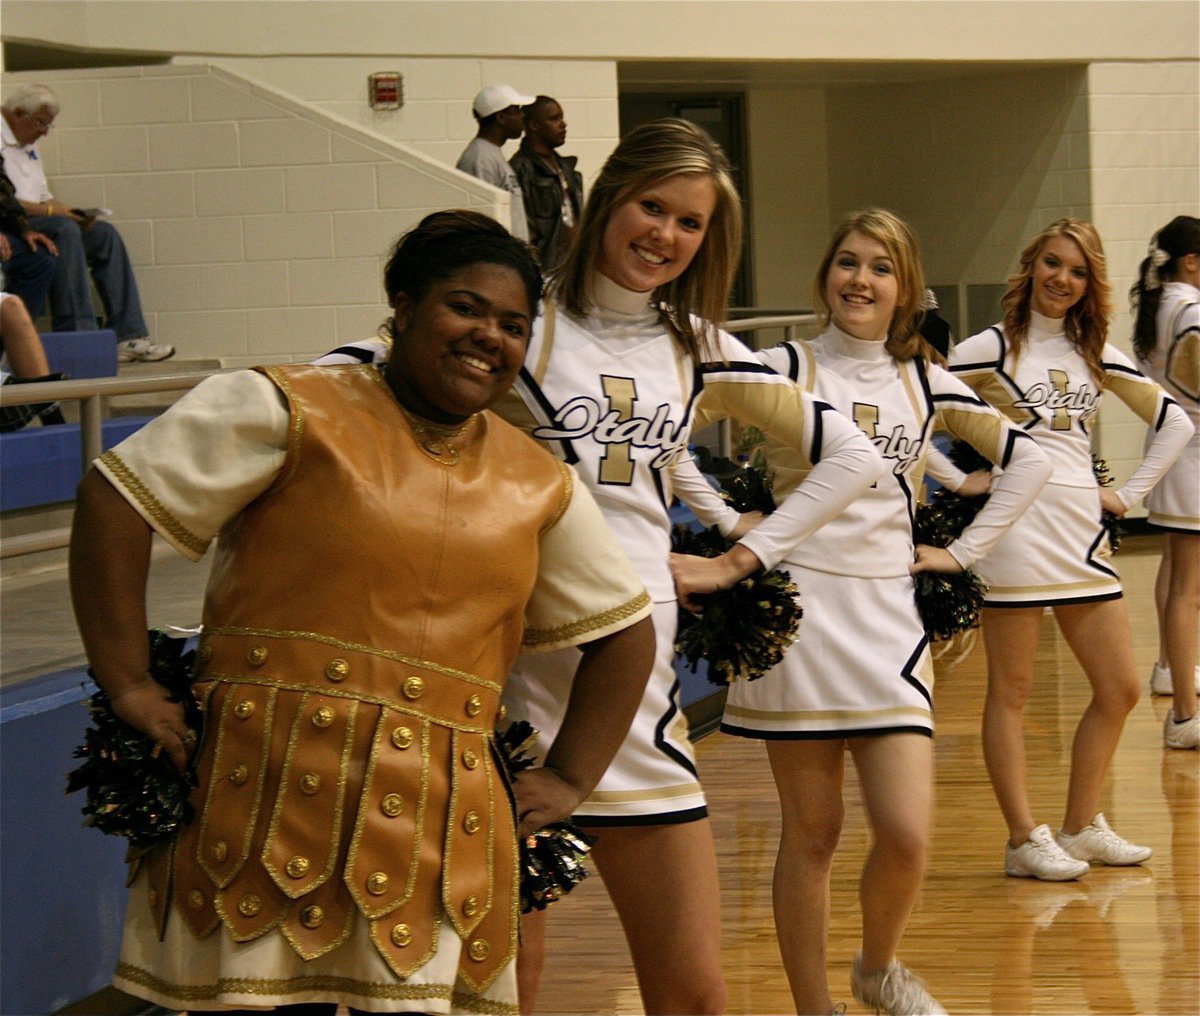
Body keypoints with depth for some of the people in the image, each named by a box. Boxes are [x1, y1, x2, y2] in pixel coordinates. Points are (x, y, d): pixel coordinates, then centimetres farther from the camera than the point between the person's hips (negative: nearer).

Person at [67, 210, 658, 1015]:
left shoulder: (539, 488, 15)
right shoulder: (291, 412, 0)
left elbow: (625, 631, 25)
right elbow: (115, 500, -4)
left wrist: (569, 780, 15)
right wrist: (129, 687, -8)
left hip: (441, 831, 4)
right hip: (271, 800, -4)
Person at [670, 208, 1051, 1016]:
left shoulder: (927, 384, 10)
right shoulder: (785, 369, 1)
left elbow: (1030, 460, 17)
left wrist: (964, 551, 10)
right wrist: (731, 524, -7)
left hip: (889, 617, 2)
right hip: (799, 611, -2)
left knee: (908, 835, -8)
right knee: (812, 832, 2)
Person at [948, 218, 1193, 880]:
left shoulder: (1097, 355, 13)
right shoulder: (991, 348, -1)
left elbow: (1175, 422, 19)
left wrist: (1129, 494, 10)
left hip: (1081, 529, 6)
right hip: (1016, 524, -6)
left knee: (1119, 690, 6)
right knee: (1011, 690, -1)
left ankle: (1082, 827, 18)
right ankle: (1024, 840, 4)